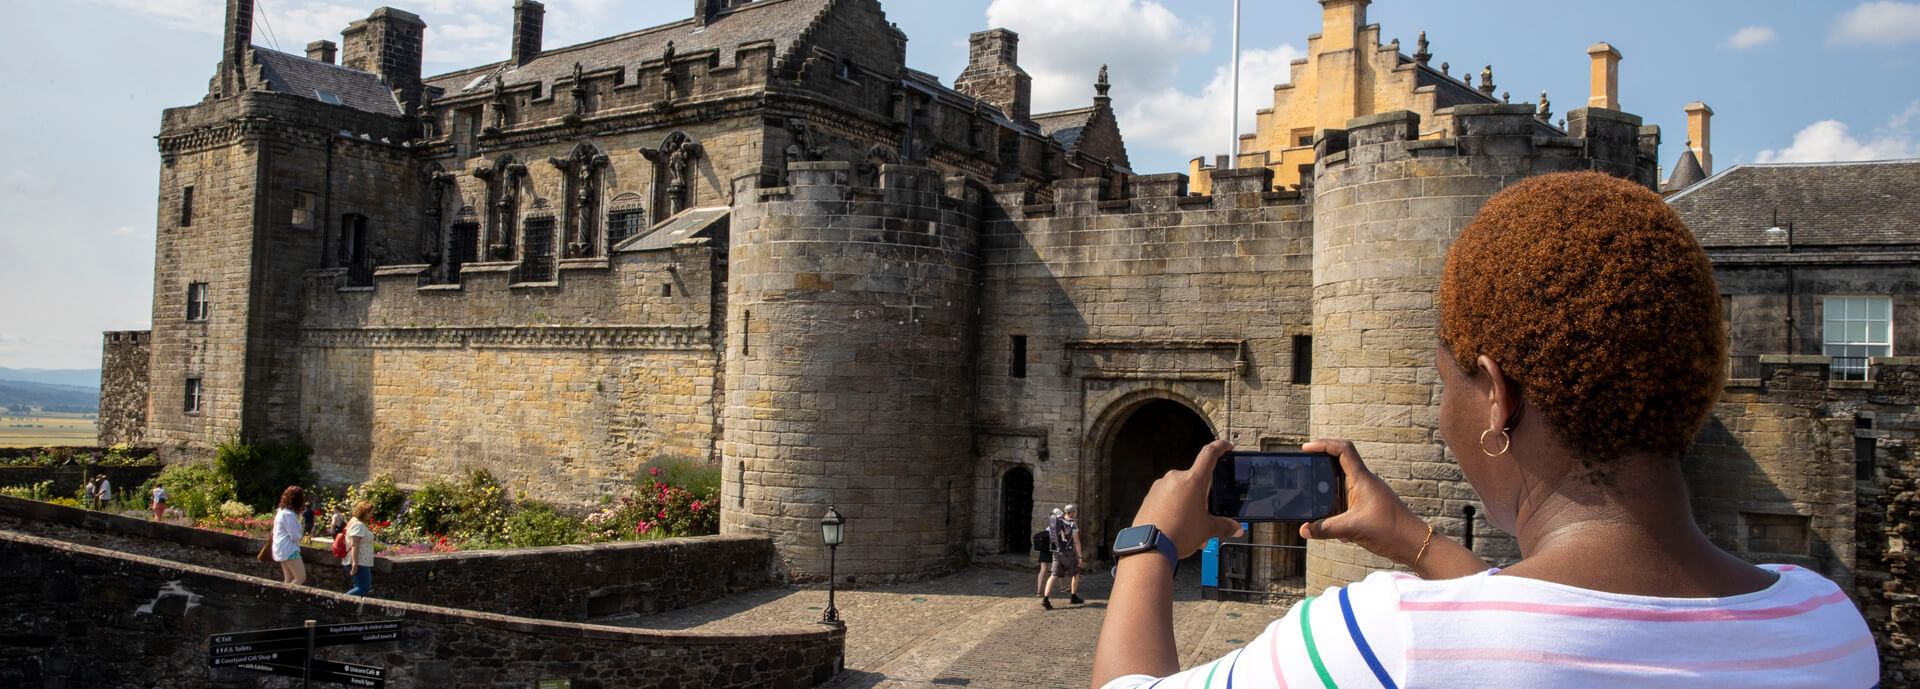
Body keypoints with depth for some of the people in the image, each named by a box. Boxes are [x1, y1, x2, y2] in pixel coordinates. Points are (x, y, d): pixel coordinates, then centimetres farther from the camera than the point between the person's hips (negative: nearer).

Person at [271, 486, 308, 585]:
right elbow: (295, 537, -18)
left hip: (281, 550, 10)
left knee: (289, 580, 9)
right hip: (289, 550, -10)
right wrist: (301, 534, 3)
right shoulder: (289, 514, -19)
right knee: (301, 577, -10)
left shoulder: (281, 511, 12)